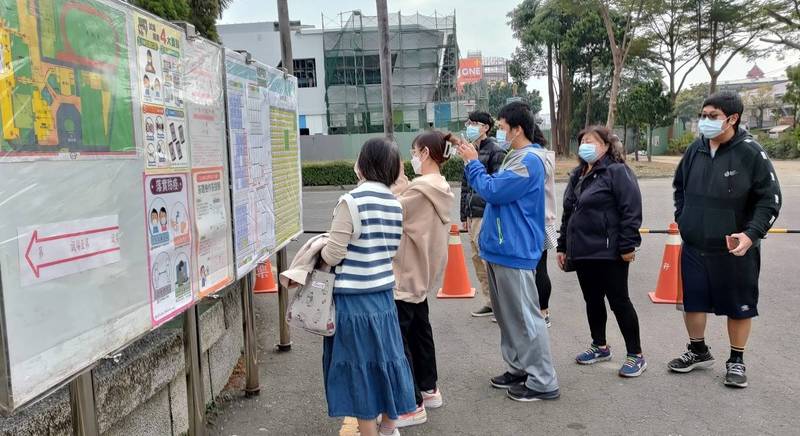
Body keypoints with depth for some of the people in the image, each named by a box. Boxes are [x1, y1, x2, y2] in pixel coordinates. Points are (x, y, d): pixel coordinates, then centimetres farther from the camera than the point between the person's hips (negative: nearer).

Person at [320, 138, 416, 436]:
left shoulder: (351, 201, -16)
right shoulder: (395, 203, 4)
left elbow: (332, 255, -14)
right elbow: (390, 250, 9)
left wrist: (317, 251, 5)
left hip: (353, 298, -6)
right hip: (384, 294, 7)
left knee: (359, 365, 6)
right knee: (384, 358, 18)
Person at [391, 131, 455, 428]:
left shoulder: (419, 189, -21)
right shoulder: (441, 188, 9)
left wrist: (395, 191, -9)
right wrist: (402, 190, -2)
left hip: (406, 275, -10)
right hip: (422, 272, 10)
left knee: (398, 337, -2)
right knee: (420, 328, 20)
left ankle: (412, 406, 4)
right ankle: (429, 390, 32)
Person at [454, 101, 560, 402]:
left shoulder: (528, 161, -16)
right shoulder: (514, 158, 17)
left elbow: (493, 191, -19)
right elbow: (494, 189, 20)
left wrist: (473, 162, -9)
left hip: (514, 252, -10)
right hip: (500, 248, 10)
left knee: (526, 317, -3)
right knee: (506, 315, 17)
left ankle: (543, 382, 6)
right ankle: (518, 368, 29)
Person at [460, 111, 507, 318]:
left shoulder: (494, 151, -7)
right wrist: (464, 215, 18)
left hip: (486, 213, -8)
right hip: (473, 214, 8)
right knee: (477, 258, 11)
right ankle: (489, 302, 22)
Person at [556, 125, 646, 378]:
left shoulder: (617, 171, -9)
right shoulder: (577, 175, 16)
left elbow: (631, 211, -15)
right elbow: (568, 213, 20)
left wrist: (627, 246, -19)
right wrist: (563, 246, 18)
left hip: (609, 252, -8)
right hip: (582, 251, 8)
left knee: (619, 301, -1)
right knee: (592, 301, 15)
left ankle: (635, 355, 11)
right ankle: (600, 347, 31)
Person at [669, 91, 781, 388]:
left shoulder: (750, 152, -13)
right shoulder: (696, 149, 1)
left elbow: (770, 199, -10)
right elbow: (679, 186, 18)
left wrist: (752, 234, -21)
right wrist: (682, 218, 9)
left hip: (735, 249, -4)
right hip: (694, 247, 4)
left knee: (739, 306, 10)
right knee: (692, 301, 13)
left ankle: (736, 361, 29)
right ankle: (698, 352, 34)